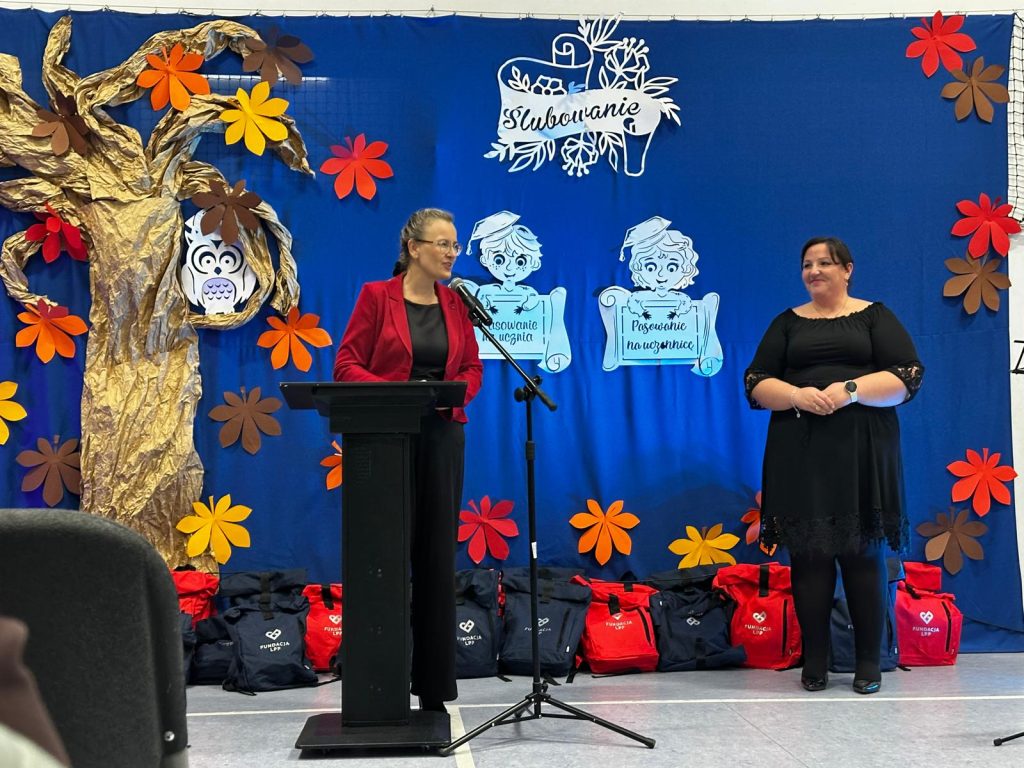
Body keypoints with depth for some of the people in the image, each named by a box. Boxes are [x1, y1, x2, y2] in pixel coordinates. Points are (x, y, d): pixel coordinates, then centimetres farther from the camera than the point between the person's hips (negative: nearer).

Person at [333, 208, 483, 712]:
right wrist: (393, 392, -20)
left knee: (438, 555, 5)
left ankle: (433, 687, 14)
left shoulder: (455, 303, 10)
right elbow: (346, 366, -5)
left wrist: (454, 393, -8)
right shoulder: (377, 296, -2)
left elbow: (473, 368, 13)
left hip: (442, 438, 4)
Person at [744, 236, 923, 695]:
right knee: (808, 554, 0)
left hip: (861, 452, -2)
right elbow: (756, 384, 9)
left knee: (863, 554, -2)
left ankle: (869, 663, 6)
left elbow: (908, 377, -1)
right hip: (800, 454, 2)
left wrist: (851, 390, -14)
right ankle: (814, 662, 8)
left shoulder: (875, 316, 9)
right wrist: (796, 395, -11)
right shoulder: (788, 323, 15)